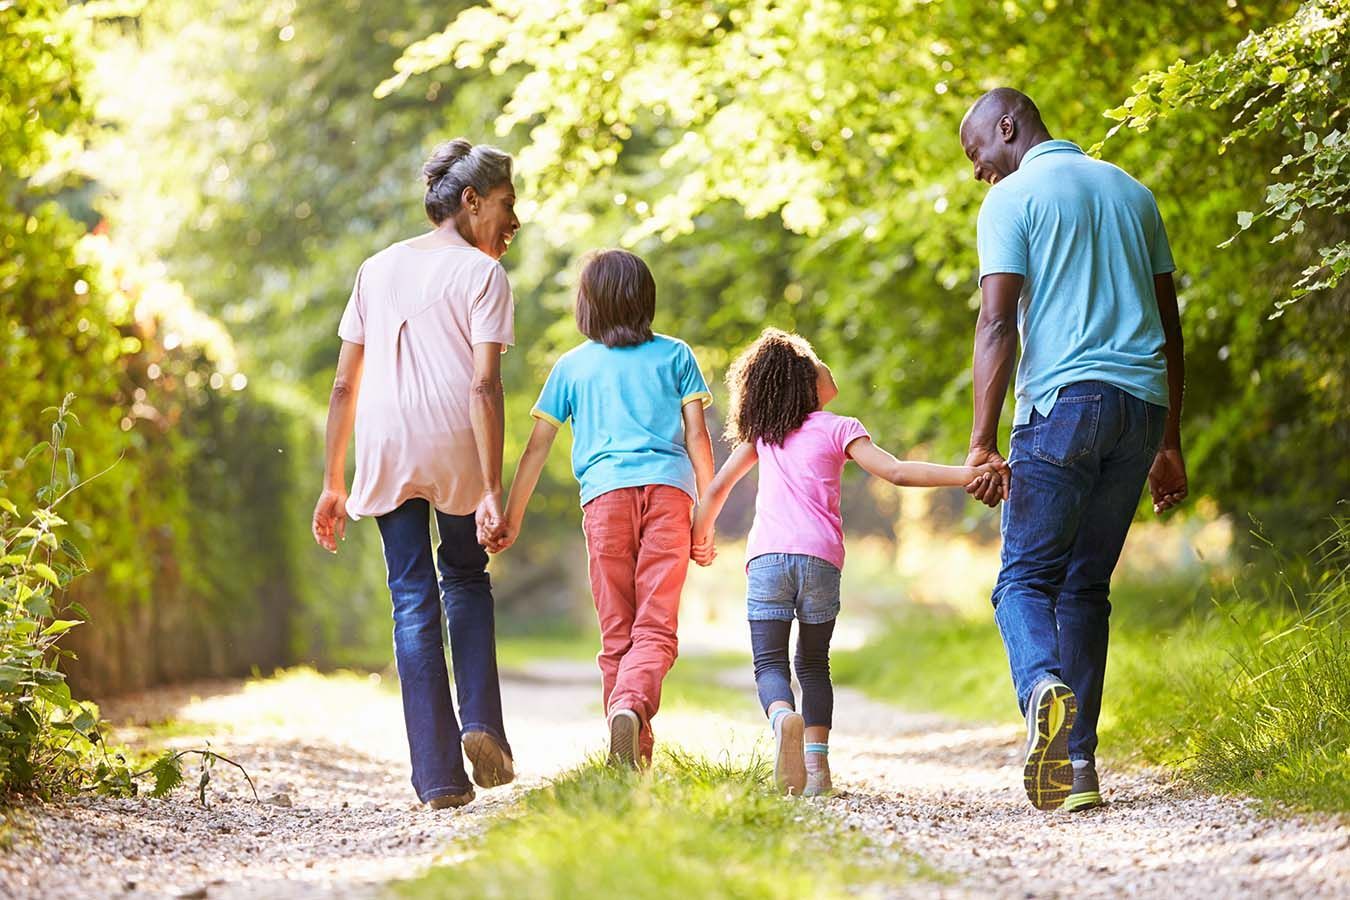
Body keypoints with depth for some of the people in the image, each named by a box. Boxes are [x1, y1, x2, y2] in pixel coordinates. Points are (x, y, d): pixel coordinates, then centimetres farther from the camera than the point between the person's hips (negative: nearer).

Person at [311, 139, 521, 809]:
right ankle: (480, 724, 6)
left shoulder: (377, 269, 17)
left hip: (383, 452, 3)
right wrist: (493, 491, -14)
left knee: (413, 601, 6)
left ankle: (438, 776, 2)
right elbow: (483, 386, -10)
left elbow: (344, 385, 13)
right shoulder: (481, 273, 2)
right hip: (456, 450, -3)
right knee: (466, 577, 21)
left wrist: (332, 484, 17)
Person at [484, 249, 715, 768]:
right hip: (668, 489, -1)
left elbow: (537, 447, 17)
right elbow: (697, 436, 10)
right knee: (656, 627, -6)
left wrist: (511, 516, 23)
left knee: (617, 633, 7)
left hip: (605, 493, 1)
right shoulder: (675, 355, 16)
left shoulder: (572, 365, 18)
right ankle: (632, 704, -35)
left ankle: (634, 758, 2)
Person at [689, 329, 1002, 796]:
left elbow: (717, 489, 23)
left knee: (769, 662, -3)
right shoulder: (838, 429, 8)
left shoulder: (762, 433, 18)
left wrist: (699, 535, 40)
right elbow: (896, 471, -4)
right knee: (813, 662, 14)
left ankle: (783, 715, -37)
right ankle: (816, 765, 3)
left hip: (766, 556, 1)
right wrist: (965, 474, -8)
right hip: (820, 557, -1)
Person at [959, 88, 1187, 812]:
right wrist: (1170, 442, 22)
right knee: (1086, 585, 11)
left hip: (1063, 403, -5)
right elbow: (1170, 324, 20)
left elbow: (997, 324, -10)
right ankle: (1077, 766, 4)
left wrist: (983, 442, -13)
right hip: (1142, 401, 5)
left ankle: (1044, 687, -31)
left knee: (1024, 578, 0)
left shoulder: (1012, 198, 1)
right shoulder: (1131, 191, 20)